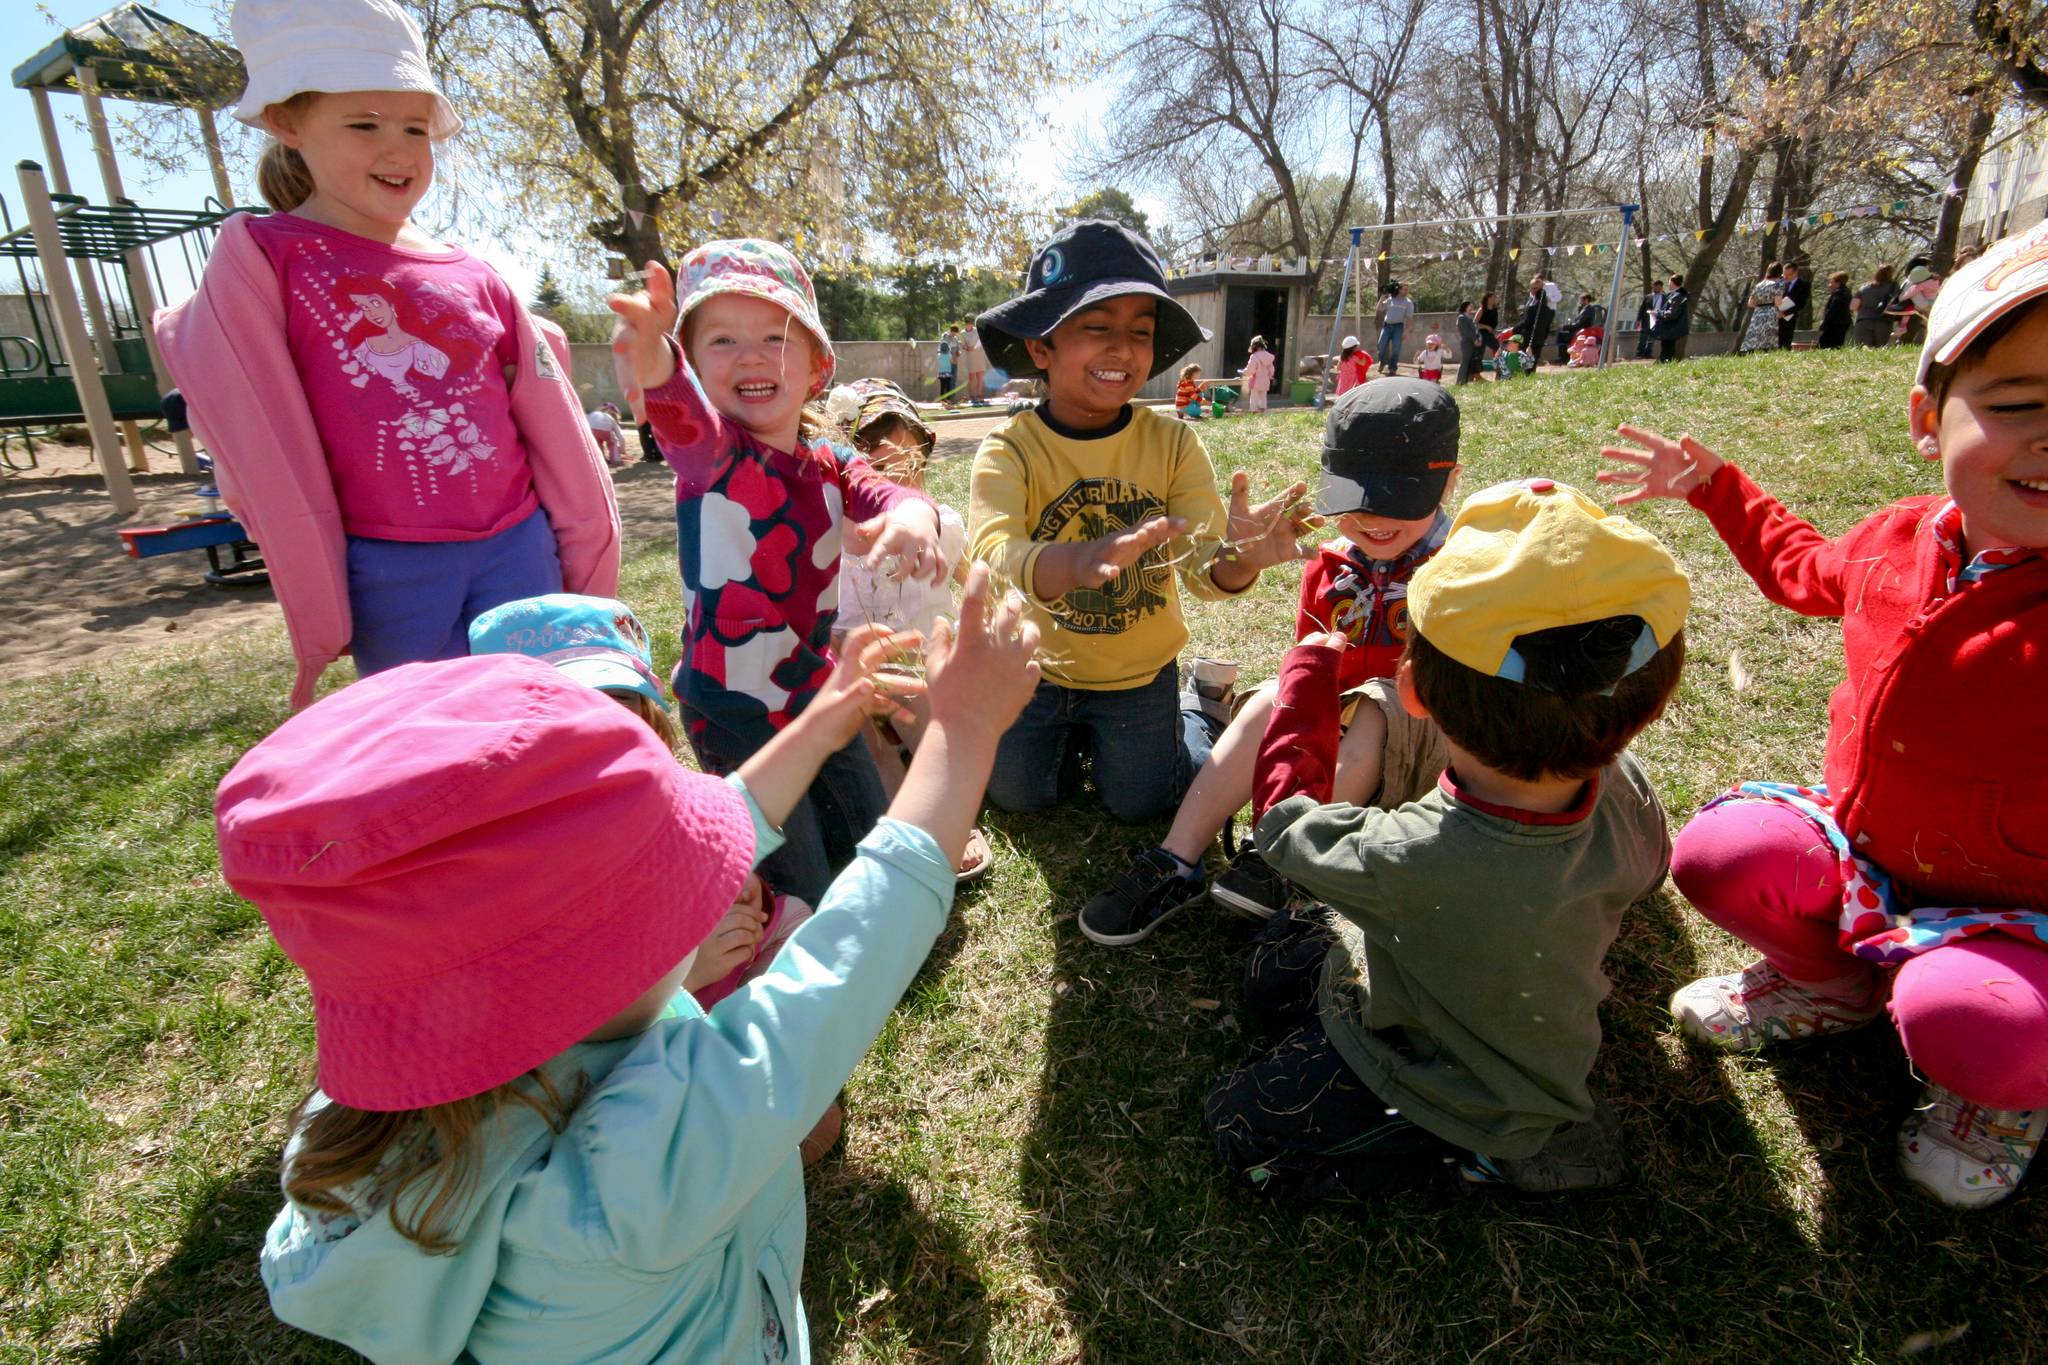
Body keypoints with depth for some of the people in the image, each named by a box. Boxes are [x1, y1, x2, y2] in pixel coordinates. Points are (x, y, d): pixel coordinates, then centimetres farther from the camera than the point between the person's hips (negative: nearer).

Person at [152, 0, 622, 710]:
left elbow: (553, 431, 9)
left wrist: (589, 570, 8)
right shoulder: (260, 258, 1)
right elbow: (264, 452, -2)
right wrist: (317, 620, -4)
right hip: (388, 571, -2)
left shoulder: (476, 278, 9)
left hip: (517, 547, 3)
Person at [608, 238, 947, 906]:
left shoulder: (828, 462, -1)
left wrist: (912, 514, -45)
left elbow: (878, 492, -19)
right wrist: (654, 359, -65)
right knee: (802, 900, 4)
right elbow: (685, 415, -40)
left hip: (815, 686, 6)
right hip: (735, 706, -5)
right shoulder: (710, 450, -17)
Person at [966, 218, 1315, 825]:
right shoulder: (1010, 448, -20)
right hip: (1039, 666, 1)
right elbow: (992, 553, -39)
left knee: (1139, 802, 9)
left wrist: (1238, 557, -49)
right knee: (1016, 793, 10)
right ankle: (1076, 730, 39)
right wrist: (1080, 562, -61)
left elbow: (1201, 566, -23)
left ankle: (1204, 705, 35)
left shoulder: (1172, 442, -15)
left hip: (1138, 670, 0)